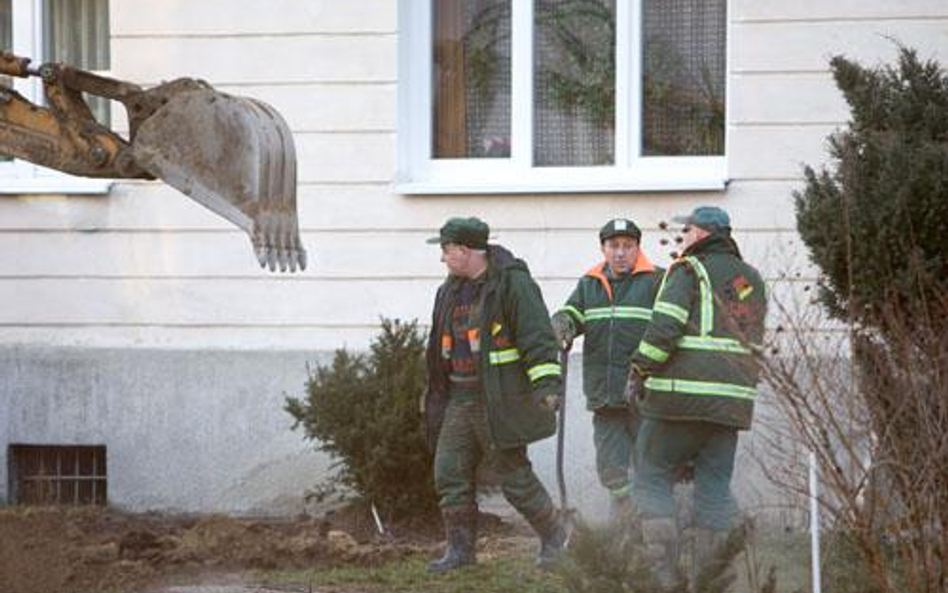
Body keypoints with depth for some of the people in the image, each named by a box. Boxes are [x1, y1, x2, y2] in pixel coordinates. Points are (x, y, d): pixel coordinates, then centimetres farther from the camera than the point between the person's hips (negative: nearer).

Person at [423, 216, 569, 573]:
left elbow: (537, 336, -18)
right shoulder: (451, 290, 14)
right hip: (461, 397, 8)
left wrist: (547, 383, -28)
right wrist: (435, 396, 26)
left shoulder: (512, 282, -12)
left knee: (513, 473, -2)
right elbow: (441, 349, 23)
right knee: (450, 473, 2)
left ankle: (554, 535, 15)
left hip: (500, 398, -8)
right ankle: (460, 548, 9)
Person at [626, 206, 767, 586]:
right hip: (733, 399, 6)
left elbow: (665, 327, -16)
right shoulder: (752, 280, 16)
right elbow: (755, 343, 18)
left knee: (652, 479, 4)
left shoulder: (689, 271, -5)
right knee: (715, 488, 10)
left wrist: (640, 370, -5)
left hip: (679, 397, -6)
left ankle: (662, 576, -5)